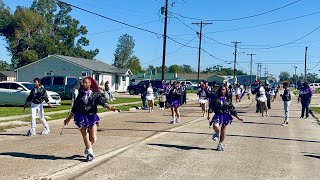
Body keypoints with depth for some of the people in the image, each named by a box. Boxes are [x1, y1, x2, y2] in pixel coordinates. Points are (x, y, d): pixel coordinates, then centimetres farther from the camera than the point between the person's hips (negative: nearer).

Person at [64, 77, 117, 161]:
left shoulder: (95, 94, 5)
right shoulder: (80, 94, 11)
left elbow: (103, 101, -12)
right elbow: (74, 108, 19)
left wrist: (110, 107, -31)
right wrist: (69, 118, 21)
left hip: (92, 116, -1)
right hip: (81, 116, 1)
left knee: (93, 138, -3)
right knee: (85, 136, -5)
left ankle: (88, 148, 27)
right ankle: (90, 153, 9)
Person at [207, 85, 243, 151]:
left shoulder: (227, 100, 7)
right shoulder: (215, 99, 2)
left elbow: (232, 109, 11)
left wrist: (237, 117, 10)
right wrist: (208, 115, -10)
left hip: (226, 116, 2)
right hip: (218, 115, -2)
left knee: (223, 131, 7)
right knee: (215, 127, -30)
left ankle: (221, 144, 27)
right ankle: (217, 132, 6)